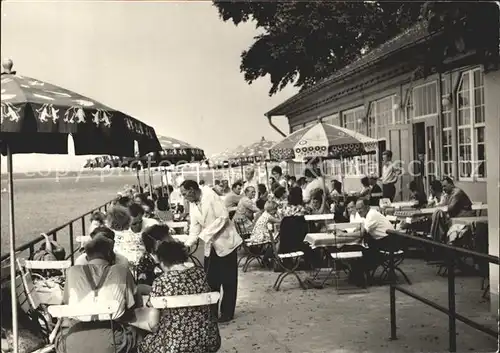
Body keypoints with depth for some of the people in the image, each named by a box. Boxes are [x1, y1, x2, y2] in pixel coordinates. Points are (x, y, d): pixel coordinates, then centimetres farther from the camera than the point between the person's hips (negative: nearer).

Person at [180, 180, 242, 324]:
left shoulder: (210, 196, -17)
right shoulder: (193, 204, 5)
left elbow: (224, 217, -22)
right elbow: (195, 227, 6)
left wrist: (206, 234, -22)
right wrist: (188, 244, -9)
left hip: (225, 242, -7)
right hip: (210, 246, 7)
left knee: (228, 280, 1)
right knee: (210, 280, 6)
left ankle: (227, 313, 12)